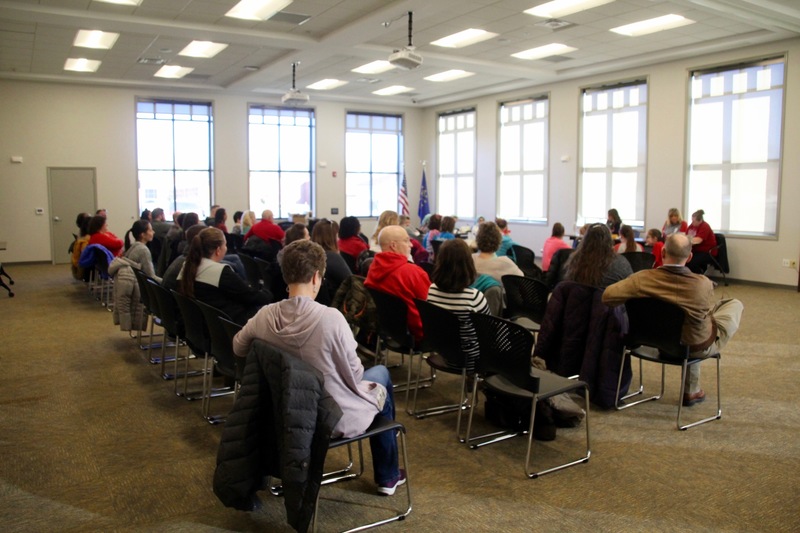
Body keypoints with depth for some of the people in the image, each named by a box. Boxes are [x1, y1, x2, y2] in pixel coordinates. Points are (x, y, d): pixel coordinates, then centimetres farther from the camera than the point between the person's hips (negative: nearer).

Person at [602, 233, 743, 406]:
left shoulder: (644, 279, -28)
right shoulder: (703, 284, -30)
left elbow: (607, 296, -28)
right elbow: (708, 309, -10)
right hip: (701, 347, -3)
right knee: (735, 304, 19)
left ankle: (691, 390, 47)